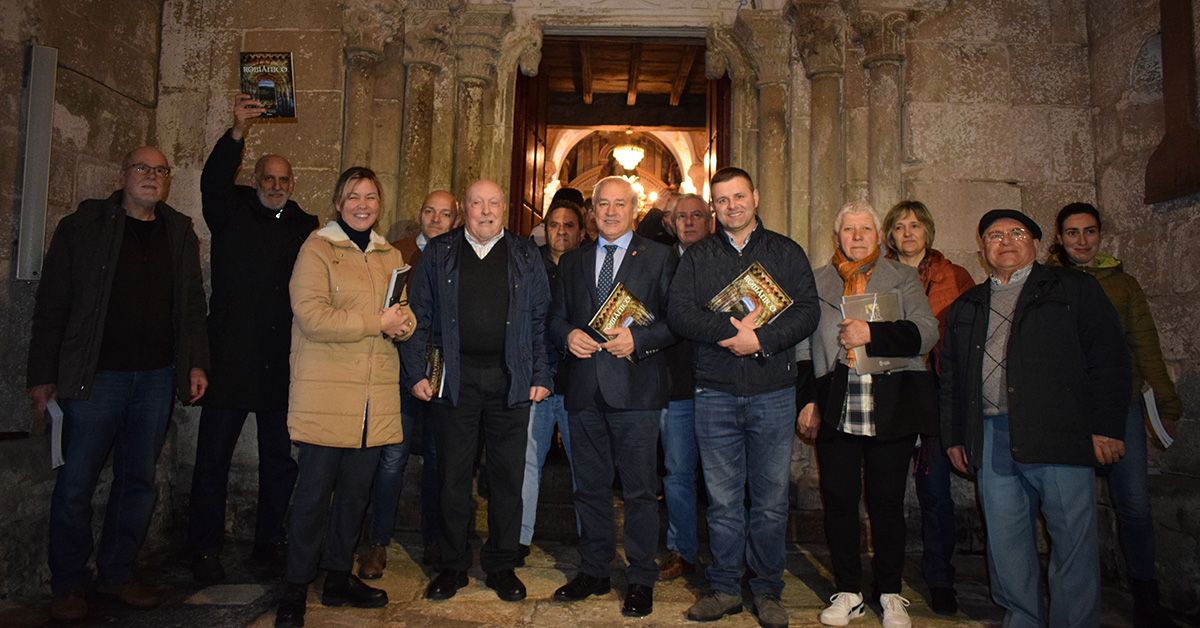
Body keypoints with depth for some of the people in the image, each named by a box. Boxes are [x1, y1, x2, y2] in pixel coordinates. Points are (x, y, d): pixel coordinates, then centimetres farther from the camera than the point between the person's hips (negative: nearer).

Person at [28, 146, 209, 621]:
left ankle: (116, 574, 24)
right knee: (76, 483, 3)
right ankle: (69, 584, 19)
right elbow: (51, 306, 0)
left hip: (156, 379, 3)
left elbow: (192, 306, 11)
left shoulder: (180, 234, 11)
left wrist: (196, 364, 3)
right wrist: (42, 375, -3)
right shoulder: (82, 226, 2)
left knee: (138, 481, 10)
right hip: (95, 376, -3)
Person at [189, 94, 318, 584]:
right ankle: (204, 550, 16)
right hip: (231, 358, -2)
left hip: (284, 364, 2)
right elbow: (213, 180, -14)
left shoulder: (307, 227, 11)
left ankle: (270, 540, 24)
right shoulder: (233, 213, 6)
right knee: (214, 455, 4)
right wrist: (238, 132, -28)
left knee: (281, 456, 10)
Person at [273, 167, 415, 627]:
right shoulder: (317, 248, -1)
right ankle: (296, 590, 14)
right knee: (315, 490, -1)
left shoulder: (390, 255, 17)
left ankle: (338, 576, 26)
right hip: (325, 391, -5)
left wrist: (403, 324, -6)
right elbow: (312, 316, -14)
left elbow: (406, 315, 18)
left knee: (356, 489, 11)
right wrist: (378, 321, -16)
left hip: (376, 392, 5)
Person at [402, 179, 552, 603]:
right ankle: (452, 565, 21)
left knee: (507, 476, 6)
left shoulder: (526, 257, 9)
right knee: (454, 474, 7)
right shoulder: (438, 253, 8)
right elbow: (419, 316, 7)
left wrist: (542, 375, 0)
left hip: (510, 379, 0)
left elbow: (540, 319, 7)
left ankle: (502, 565, 21)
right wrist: (416, 373, -1)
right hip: (455, 377, 0)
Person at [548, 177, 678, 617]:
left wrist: (637, 339, -16)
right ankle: (593, 571, 27)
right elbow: (555, 317, 16)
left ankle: (640, 581, 16)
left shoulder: (659, 258, 4)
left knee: (639, 490, 2)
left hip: (635, 387, -4)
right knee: (590, 487, 13)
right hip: (584, 390, 4)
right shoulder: (572, 261, 16)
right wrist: (568, 335, -5)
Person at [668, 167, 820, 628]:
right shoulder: (697, 257, 11)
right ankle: (724, 588, 21)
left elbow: (807, 311, -1)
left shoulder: (786, 253, 9)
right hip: (715, 394, 1)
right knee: (722, 498, 7)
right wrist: (732, 329, -15)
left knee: (771, 499, 6)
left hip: (773, 392, 0)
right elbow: (679, 313, -2)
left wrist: (762, 339, -15)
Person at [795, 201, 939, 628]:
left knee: (887, 502, 4)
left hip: (892, 410, -1)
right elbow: (804, 346, 14)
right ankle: (847, 592, 17)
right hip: (836, 411, 1)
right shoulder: (816, 283, 15)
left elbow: (926, 332, -2)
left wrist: (872, 333, -14)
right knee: (838, 500, 2)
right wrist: (807, 399, 5)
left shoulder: (903, 279, 11)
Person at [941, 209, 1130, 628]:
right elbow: (950, 376, 20)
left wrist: (1107, 427, -7)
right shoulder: (966, 307, 19)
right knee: (1006, 543, 8)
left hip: (1058, 435, -3)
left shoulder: (1075, 289, 8)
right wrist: (954, 436, 14)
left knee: (1073, 541, 0)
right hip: (991, 440, 4)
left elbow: (1109, 358, 1)